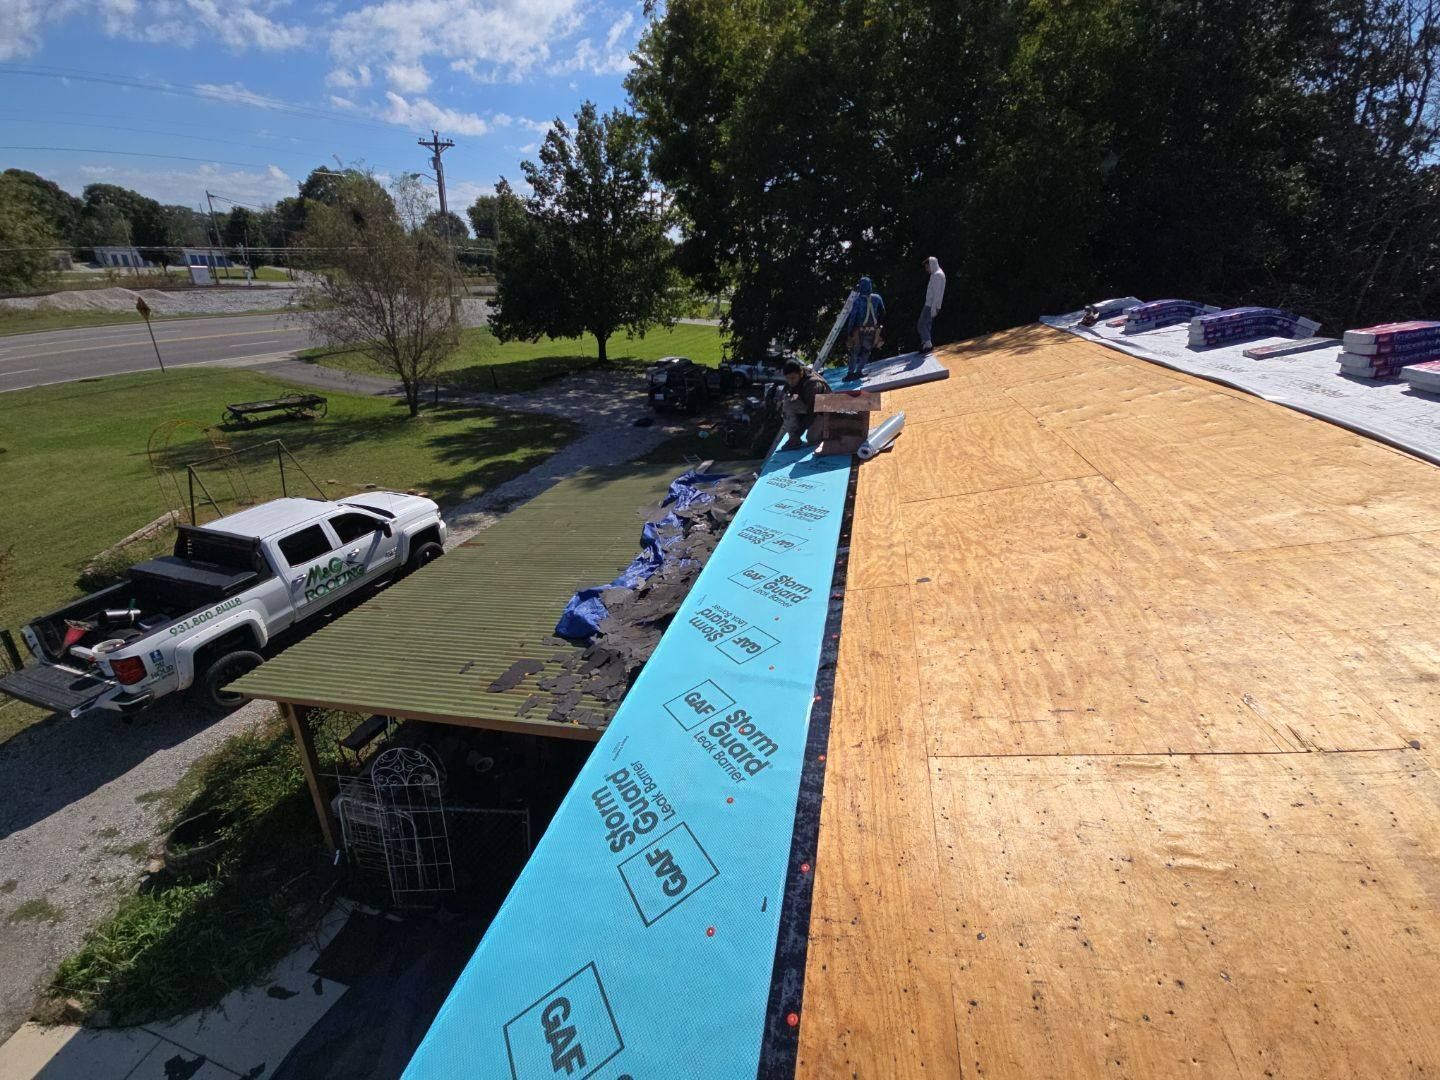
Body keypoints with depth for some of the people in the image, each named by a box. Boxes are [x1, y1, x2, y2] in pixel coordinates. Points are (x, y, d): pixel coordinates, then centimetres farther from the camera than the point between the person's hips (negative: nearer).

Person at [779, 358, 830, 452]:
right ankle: (793, 439, -16)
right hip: (807, 406, 6)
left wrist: (797, 433, -35)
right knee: (788, 402, -22)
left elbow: (811, 413, -34)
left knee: (811, 438, -23)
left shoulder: (813, 385, -34)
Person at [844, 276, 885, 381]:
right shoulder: (877, 298, -2)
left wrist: (849, 330, -6)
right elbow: (882, 313, 8)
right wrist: (878, 324, 21)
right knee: (866, 350, 17)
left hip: (860, 330, -3)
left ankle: (851, 372, 4)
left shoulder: (858, 299, -13)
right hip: (873, 330, 3)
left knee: (855, 351, 7)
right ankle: (859, 371, 14)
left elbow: (852, 316, -12)